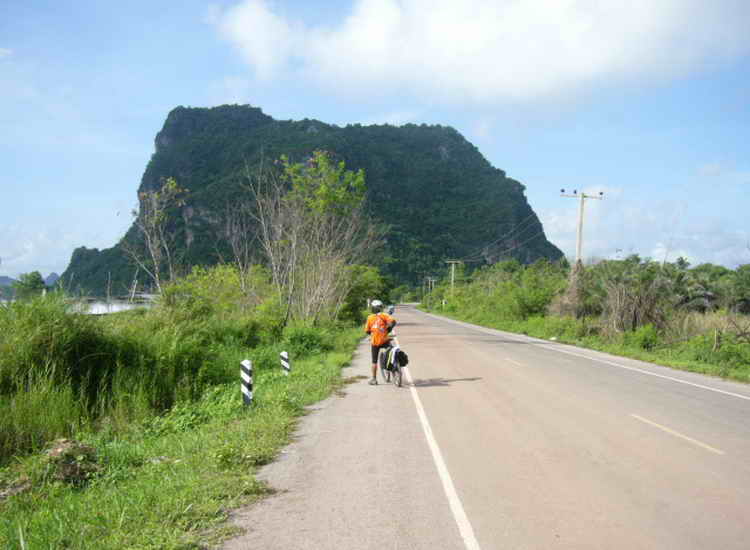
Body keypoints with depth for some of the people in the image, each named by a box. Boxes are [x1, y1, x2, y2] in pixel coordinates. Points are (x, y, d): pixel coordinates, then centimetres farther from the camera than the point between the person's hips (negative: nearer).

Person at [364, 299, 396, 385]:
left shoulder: (370, 317, 3)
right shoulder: (384, 315, -1)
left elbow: (367, 330, 4)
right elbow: (393, 321, -16)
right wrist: (389, 329, 0)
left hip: (375, 342, 1)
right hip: (384, 341, -1)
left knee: (374, 361, 10)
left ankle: (374, 379, 12)